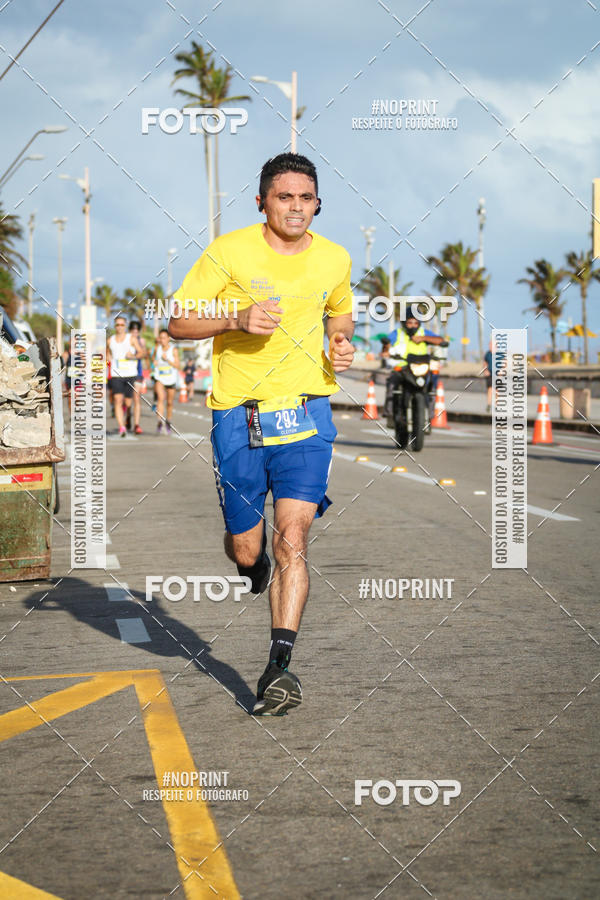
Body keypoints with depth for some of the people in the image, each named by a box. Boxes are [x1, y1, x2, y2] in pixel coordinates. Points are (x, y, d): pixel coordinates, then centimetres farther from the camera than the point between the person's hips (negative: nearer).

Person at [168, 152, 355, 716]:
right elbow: (178, 323, -3)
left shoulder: (334, 260, 6)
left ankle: (279, 665, -12)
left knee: (292, 540, -13)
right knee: (246, 548, 6)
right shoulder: (229, 252, -5)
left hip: (306, 416, 1)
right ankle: (253, 564, 45)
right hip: (238, 416, -1)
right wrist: (238, 319, -19)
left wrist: (342, 344, 4)